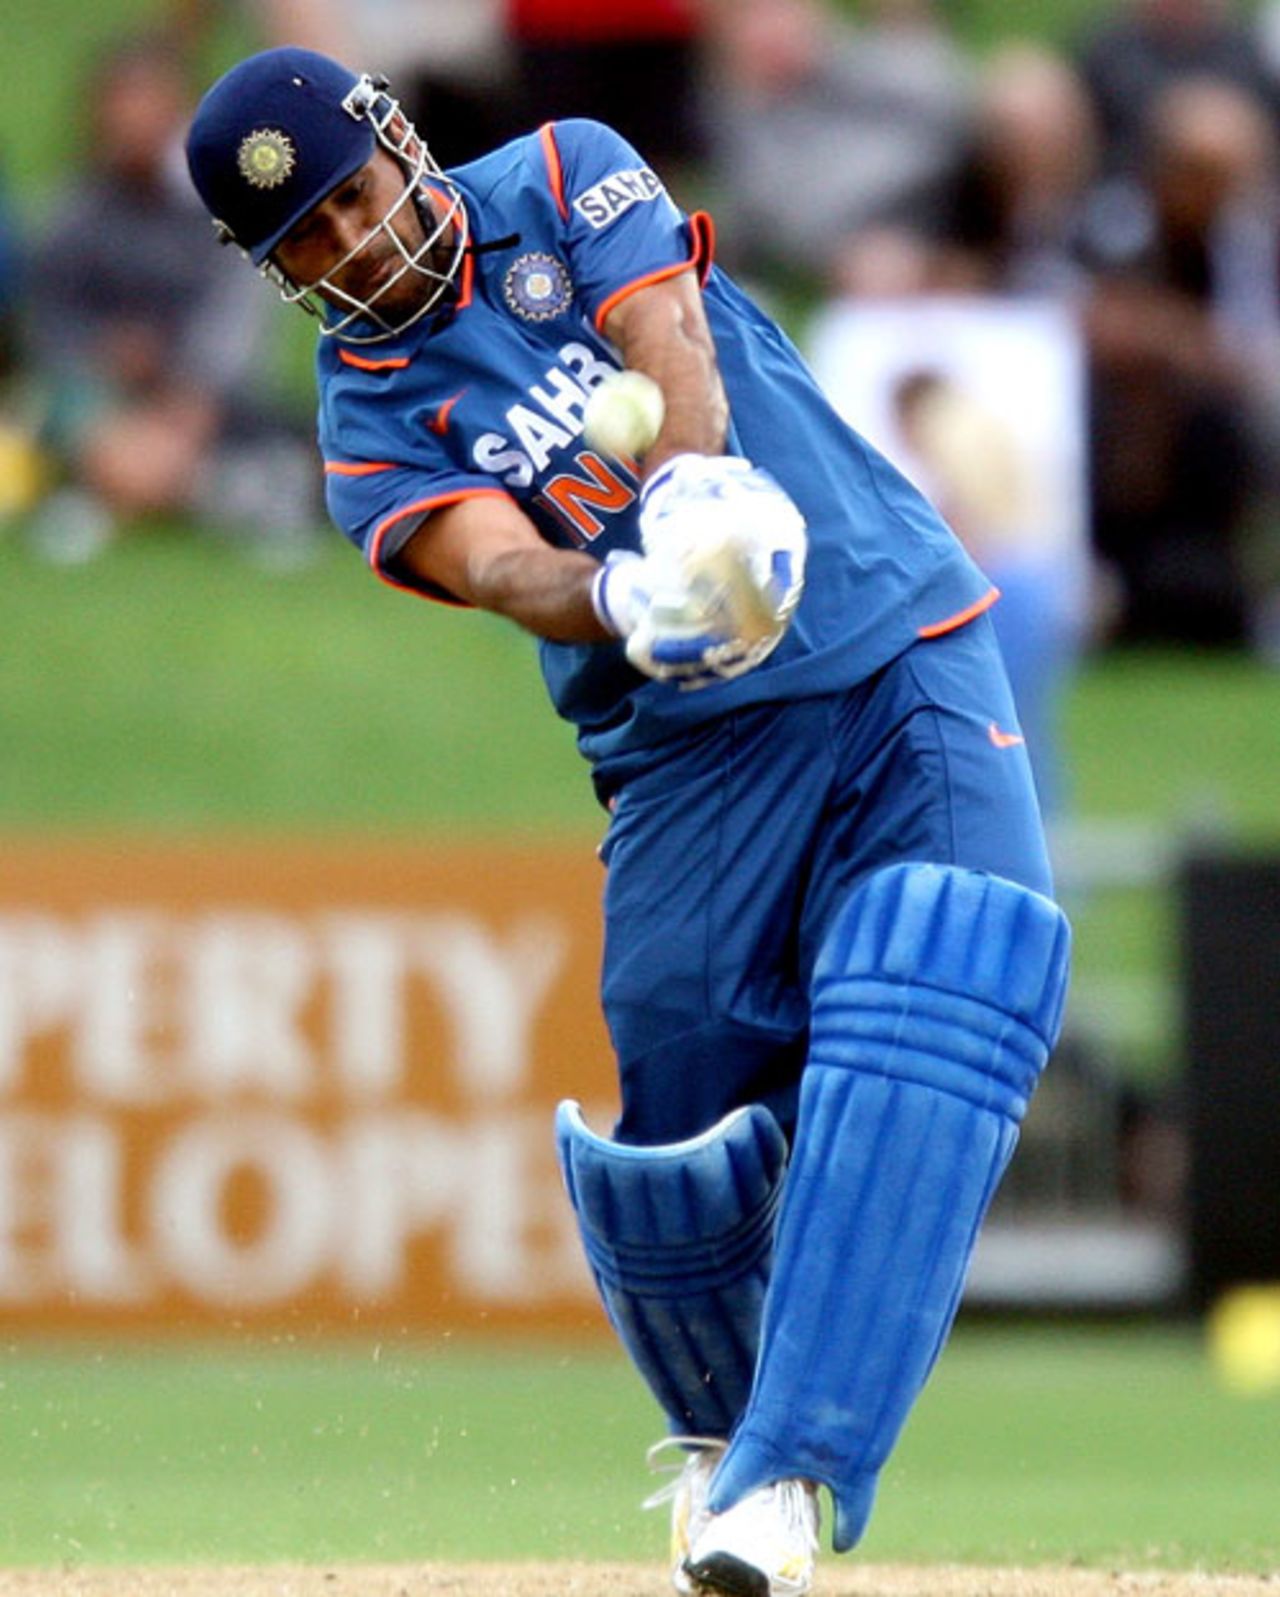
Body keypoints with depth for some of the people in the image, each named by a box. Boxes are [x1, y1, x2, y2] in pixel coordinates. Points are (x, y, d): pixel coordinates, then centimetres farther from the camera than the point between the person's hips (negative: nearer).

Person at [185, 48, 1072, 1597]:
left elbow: (679, 368, -11)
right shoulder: (372, 426, 3)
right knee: (676, 1084, -9)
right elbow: (503, 570, -17)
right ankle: (723, 1429, 22)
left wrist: (681, 519, -31)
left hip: (906, 661, -1)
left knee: (931, 1005, -20)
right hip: (694, 737, 1)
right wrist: (635, 599, -39)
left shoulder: (562, 180, 6)